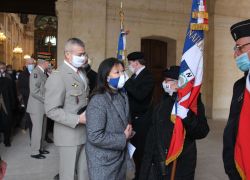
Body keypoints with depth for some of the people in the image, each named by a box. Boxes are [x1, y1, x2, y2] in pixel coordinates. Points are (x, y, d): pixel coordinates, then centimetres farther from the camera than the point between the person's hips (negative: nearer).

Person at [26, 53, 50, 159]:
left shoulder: (43, 73, 11)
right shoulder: (35, 73, -17)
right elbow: (34, 91, -23)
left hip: (43, 106, 9)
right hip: (36, 106, -8)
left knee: (42, 128, 15)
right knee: (37, 129, -1)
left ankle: (41, 148, 28)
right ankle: (35, 152, 12)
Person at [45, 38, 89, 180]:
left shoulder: (82, 73, 10)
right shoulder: (57, 77, -17)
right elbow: (52, 110, -20)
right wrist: (78, 119, -24)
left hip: (85, 132, 7)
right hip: (70, 134, -7)